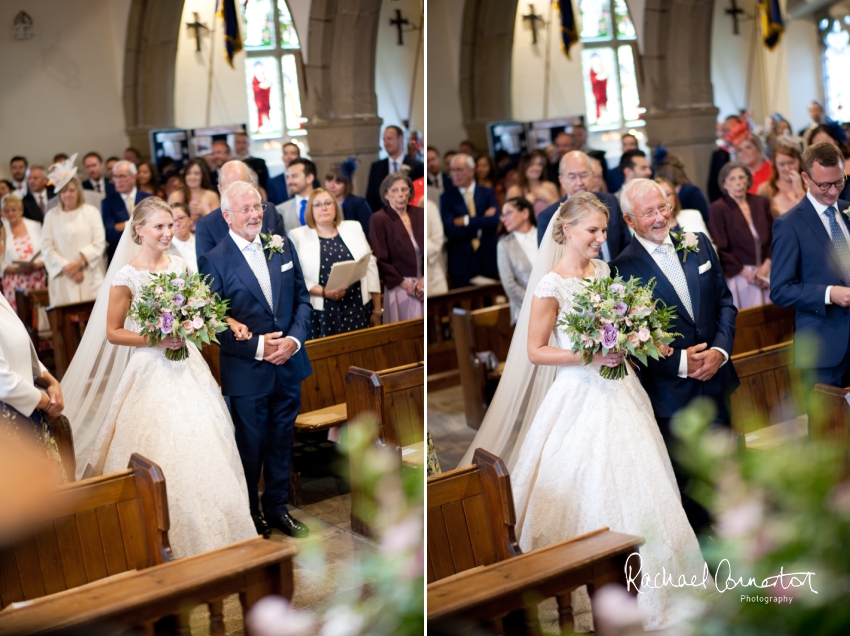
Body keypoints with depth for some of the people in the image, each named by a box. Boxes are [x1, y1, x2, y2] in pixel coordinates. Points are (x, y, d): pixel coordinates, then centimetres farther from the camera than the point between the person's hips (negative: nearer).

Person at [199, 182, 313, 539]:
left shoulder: (282, 247, 3)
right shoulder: (214, 261, -11)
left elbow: (302, 299, 6)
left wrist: (295, 339, -10)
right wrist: (257, 347, -19)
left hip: (289, 366, 4)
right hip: (247, 374, -4)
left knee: (281, 442, 17)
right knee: (250, 446, 12)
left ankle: (277, 507, 34)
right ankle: (249, 511, 32)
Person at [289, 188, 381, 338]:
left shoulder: (353, 228, 10)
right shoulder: (298, 236, 3)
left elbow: (370, 267, 9)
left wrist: (377, 310, 6)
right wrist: (323, 292, -20)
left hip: (357, 309, 2)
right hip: (321, 312, -2)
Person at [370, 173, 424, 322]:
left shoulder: (419, 215, 6)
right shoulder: (379, 219, -8)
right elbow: (380, 260, -10)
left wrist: (425, 278, -7)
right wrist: (405, 284, -11)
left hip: (423, 285, 4)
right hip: (398, 288, -4)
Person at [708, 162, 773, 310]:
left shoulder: (761, 203, 8)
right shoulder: (718, 209, -7)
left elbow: (773, 237, 9)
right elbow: (720, 249, -9)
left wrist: (766, 265, -6)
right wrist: (746, 273, -10)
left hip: (765, 274, 4)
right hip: (738, 276, -4)